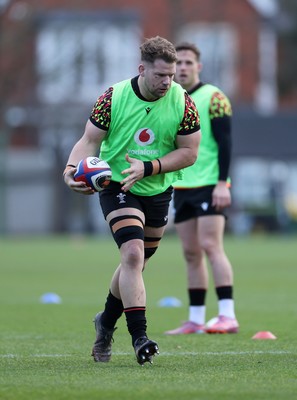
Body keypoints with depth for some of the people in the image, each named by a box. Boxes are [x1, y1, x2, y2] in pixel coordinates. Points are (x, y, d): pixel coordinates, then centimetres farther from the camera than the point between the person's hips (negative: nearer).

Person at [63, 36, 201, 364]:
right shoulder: (113, 98, -14)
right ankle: (139, 338, -26)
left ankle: (106, 322, 42)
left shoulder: (183, 103, -10)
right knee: (133, 254, -23)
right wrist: (71, 170, -28)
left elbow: (189, 152, -7)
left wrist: (148, 168, -20)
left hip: (158, 191, 4)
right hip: (117, 187, -4)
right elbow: (90, 140, -8)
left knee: (136, 264, 16)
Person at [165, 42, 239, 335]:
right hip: (181, 188, 6)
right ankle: (196, 320, 7)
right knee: (191, 254, 5)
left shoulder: (212, 97, -5)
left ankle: (227, 316, -16)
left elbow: (225, 142, -10)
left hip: (209, 185, -6)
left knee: (210, 247, -15)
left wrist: (222, 183, -18)